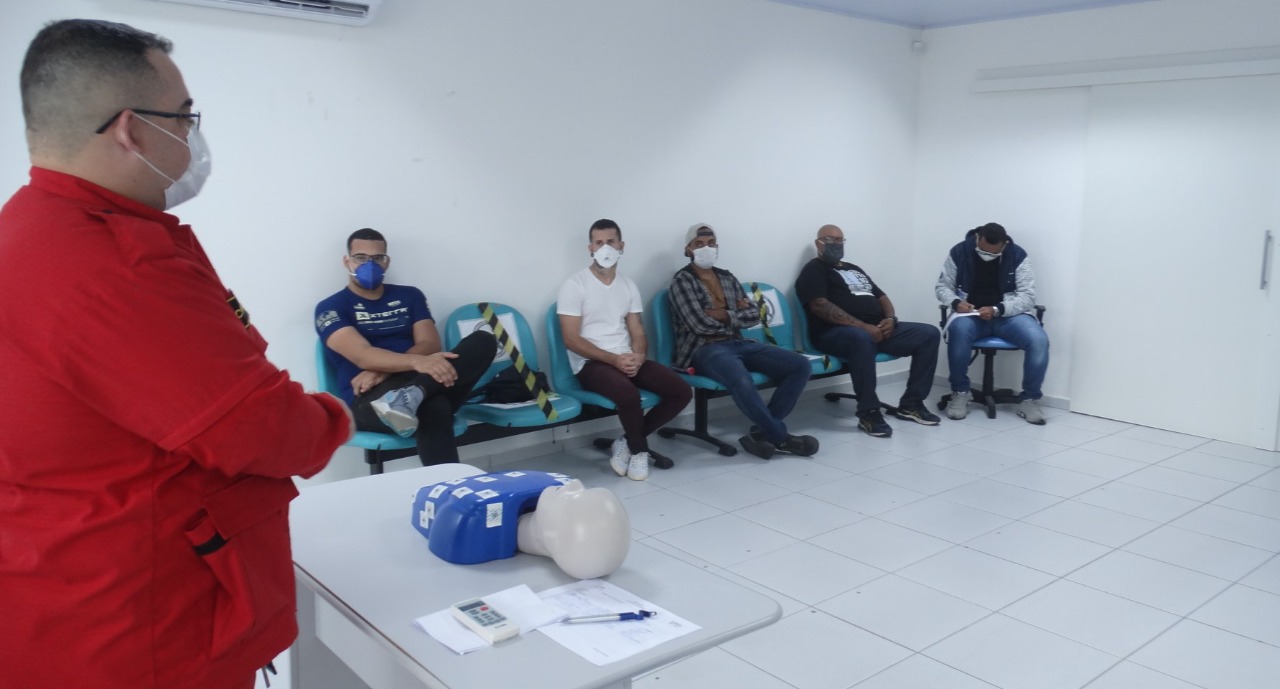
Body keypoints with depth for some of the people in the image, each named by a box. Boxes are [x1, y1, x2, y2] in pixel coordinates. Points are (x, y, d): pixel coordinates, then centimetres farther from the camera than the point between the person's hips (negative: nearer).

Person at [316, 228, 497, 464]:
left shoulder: (409, 296, 22)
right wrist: (417, 362, -31)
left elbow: (430, 344, 6)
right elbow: (363, 356, -11)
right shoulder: (331, 308, 8)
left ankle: (410, 395, -42)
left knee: (483, 341, -24)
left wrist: (383, 371, -14)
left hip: (429, 388, 6)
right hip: (370, 399, -6)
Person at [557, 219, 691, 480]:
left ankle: (628, 442, 2)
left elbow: (638, 333, 12)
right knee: (629, 393, -36)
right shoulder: (574, 286, -4)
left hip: (627, 359, 6)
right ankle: (639, 450, -5)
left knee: (681, 391, -12)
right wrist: (614, 359, -19)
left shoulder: (629, 286, 13)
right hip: (591, 363, -6)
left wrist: (637, 357, -13)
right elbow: (572, 340, -10)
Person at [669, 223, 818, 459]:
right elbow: (701, 324, -13)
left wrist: (726, 315, -7)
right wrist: (737, 316, 3)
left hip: (738, 344, 7)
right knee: (741, 381, -40)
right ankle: (781, 437, -18)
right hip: (704, 350, -7)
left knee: (801, 365, -11)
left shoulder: (727, 277, 19)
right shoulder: (682, 280, -1)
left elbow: (754, 315, 11)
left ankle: (762, 432, -14)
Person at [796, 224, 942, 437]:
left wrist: (890, 319, 0)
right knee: (861, 338, -43)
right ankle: (869, 413, -31)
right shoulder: (814, 270, 2)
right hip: (836, 332, -8)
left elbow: (881, 297, 25)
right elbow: (820, 306, -14)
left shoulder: (854, 269, 28)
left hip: (878, 328, 8)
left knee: (929, 334, -4)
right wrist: (862, 326, -21)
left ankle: (911, 403, -2)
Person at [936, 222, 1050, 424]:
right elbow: (942, 286, 3)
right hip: (971, 315, 0)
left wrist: (997, 309, -26)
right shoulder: (959, 252, -4)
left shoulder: (1018, 256, -6)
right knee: (958, 330, -37)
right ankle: (960, 393, -16)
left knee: (1039, 340, -28)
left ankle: (1029, 399, -7)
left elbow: (1027, 297, -10)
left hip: (1008, 315, 0)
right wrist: (956, 302, -19)